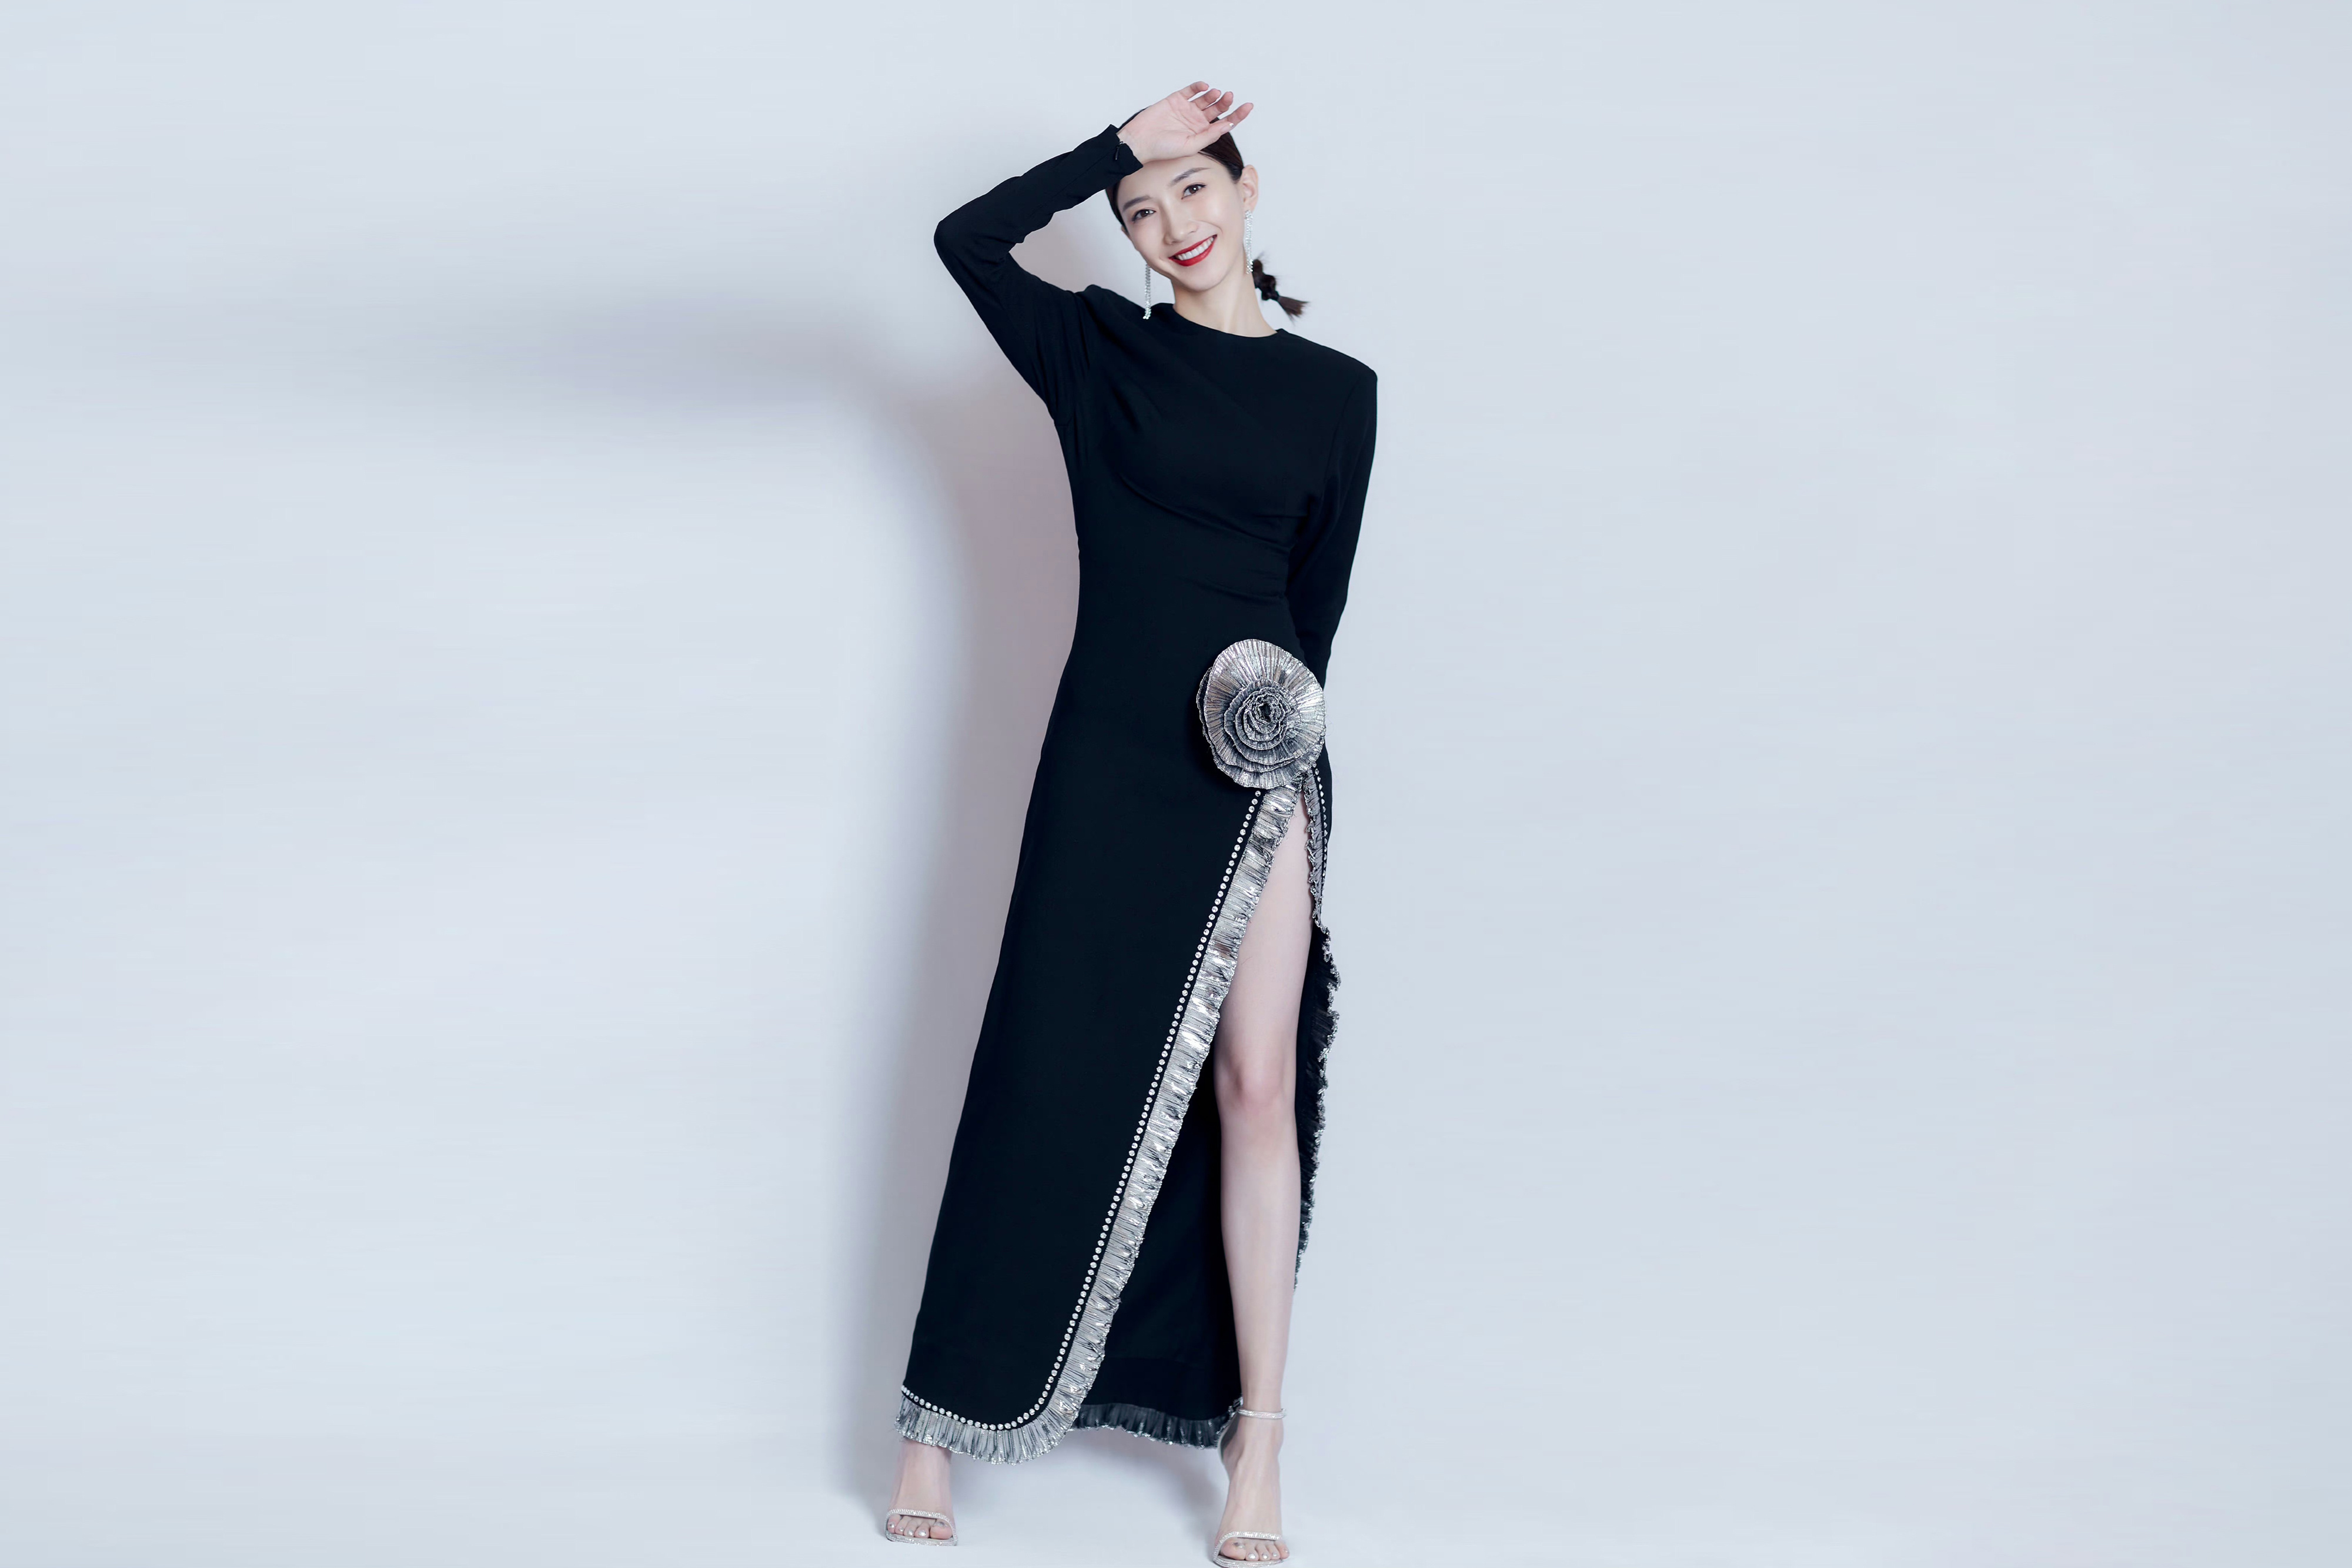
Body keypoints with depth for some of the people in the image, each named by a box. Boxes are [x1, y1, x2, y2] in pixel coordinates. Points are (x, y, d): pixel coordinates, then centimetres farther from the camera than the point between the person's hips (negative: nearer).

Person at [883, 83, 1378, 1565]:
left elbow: (1321, 587, 9)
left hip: (1260, 770, 1)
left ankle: (1257, 1442, 5)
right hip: (1111, 764, -1)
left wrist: (1285, 690, -7)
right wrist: (1125, 142, -6)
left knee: (1255, 1085, -2)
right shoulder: (1102, 350, 6)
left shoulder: (1335, 389, 9)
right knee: (1051, 1073, -2)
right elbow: (968, 237, -8)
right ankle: (941, 1423, 8)